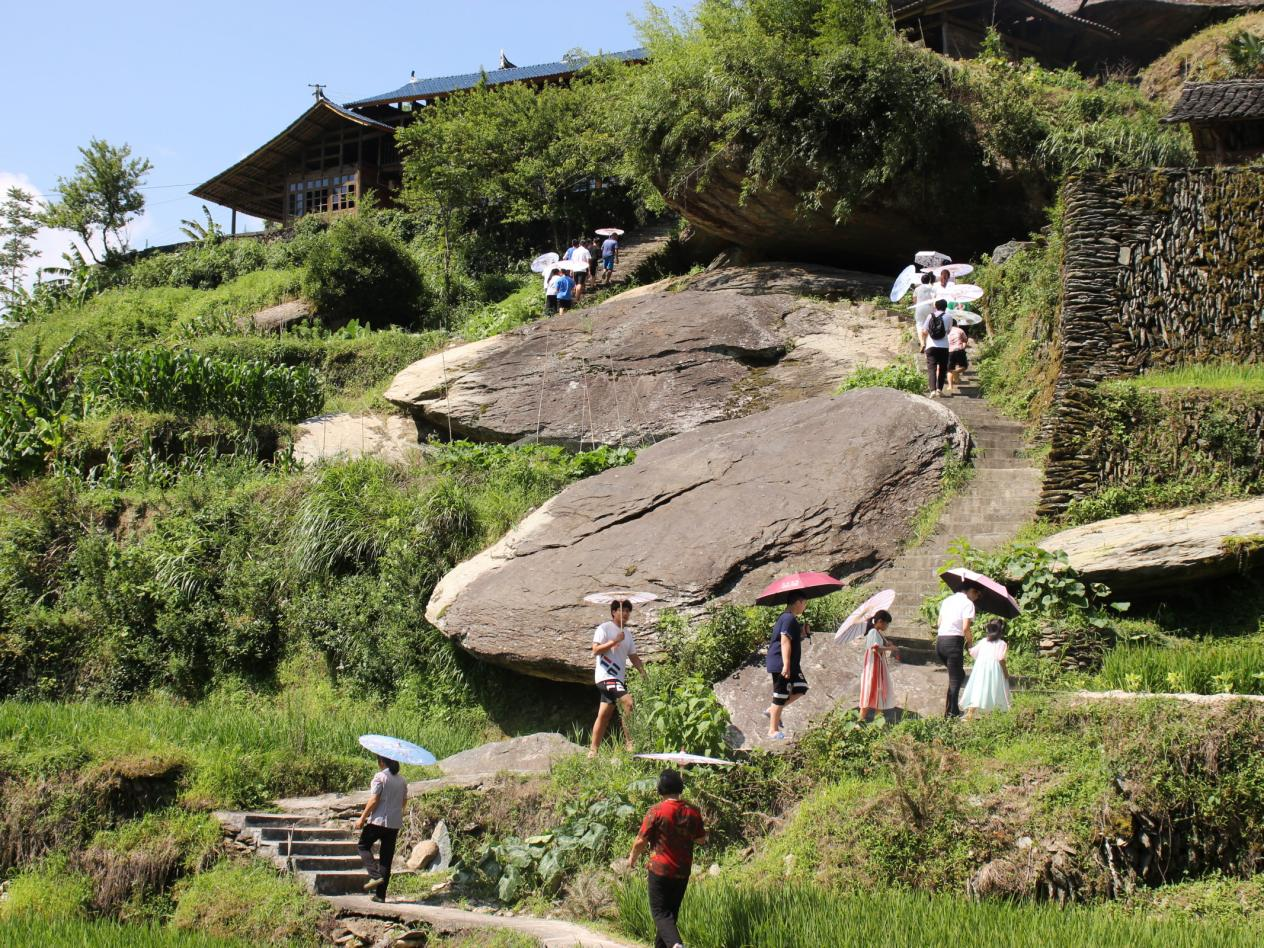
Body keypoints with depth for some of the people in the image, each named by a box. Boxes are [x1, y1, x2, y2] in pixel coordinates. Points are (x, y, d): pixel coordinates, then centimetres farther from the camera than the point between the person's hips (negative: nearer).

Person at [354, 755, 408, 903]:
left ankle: (375, 875, -6)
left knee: (363, 846, 14)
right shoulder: (402, 781, 8)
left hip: (379, 820, -6)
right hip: (395, 823, 6)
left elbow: (373, 801, -15)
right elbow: (404, 801, 12)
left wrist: (362, 818, -8)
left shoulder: (380, 777, -11)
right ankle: (380, 894, 9)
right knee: (387, 856, 9)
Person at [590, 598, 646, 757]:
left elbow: (633, 656, 19)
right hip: (606, 676, -8)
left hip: (619, 678, 8)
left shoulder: (627, 633, 17)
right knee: (628, 703, -24)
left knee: (604, 715, 9)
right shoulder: (604, 628, -6)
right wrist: (614, 641, -21)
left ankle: (593, 751, 13)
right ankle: (629, 742, -20)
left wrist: (644, 673, 6)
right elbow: (595, 651, -14)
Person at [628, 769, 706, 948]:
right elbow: (701, 839, 10)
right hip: (683, 872, 5)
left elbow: (641, 841, -10)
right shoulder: (692, 812, -1)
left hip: (660, 869, -5)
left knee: (660, 912, -2)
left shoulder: (656, 811, -14)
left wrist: (633, 858, 8)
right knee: (671, 912, 17)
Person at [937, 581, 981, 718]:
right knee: (955, 678, 1)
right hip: (954, 641, -7)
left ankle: (952, 709, 16)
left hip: (940, 641, 7)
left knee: (958, 675, 19)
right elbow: (966, 628, -14)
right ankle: (951, 712, -1)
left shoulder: (947, 600, 18)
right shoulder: (968, 603, -5)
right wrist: (970, 642, 1)